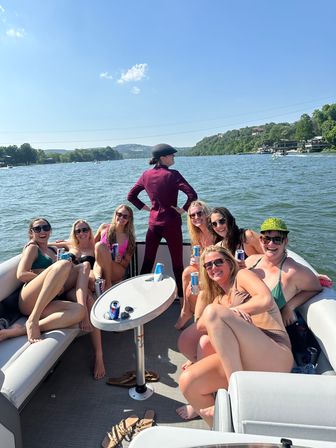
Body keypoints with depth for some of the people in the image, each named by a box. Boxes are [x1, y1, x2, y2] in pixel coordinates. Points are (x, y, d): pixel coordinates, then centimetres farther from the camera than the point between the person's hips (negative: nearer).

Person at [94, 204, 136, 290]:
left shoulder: (129, 238, 5)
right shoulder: (104, 228, 8)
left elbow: (126, 264, 8)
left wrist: (120, 260, -12)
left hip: (117, 272, -1)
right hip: (99, 266, 1)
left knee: (100, 245, -28)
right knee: (99, 245, -28)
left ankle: (108, 282, -28)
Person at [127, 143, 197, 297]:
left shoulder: (146, 175, 2)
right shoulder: (172, 175, -14)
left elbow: (131, 196, 10)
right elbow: (192, 195, -22)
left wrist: (145, 207, 10)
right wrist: (184, 209, -9)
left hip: (153, 222, 5)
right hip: (171, 223, -5)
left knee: (148, 261, 15)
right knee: (177, 263, 8)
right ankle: (181, 295, 18)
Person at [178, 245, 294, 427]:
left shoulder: (242, 275, 13)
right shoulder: (218, 300, 29)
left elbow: (266, 300, -7)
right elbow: (200, 326, 14)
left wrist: (228, 313, -7)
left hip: (273, 355, -5)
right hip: (237, 361, 6)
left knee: (213, 312, -26)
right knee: (187, 381, -17)